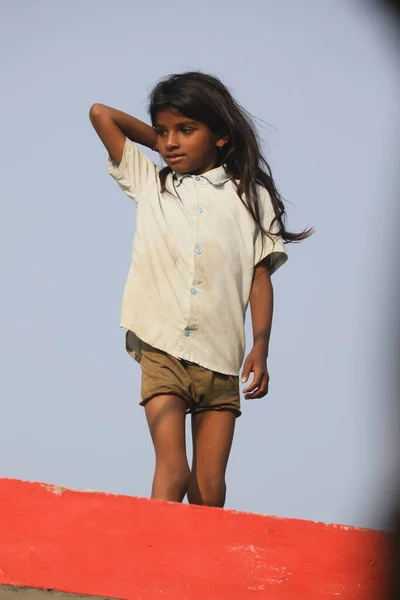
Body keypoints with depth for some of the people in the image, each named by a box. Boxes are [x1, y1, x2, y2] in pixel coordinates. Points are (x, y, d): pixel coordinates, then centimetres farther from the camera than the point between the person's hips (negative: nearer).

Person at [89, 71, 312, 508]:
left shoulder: (250, 197, 9)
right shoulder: (149, 184, 12)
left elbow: (260, 277, 6)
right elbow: (102, 114, 14)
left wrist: (261, 348, -3)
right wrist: (160, 144, 18)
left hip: (221, 359, 0)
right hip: (162, 352, 0)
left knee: (210, 490, -2)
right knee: (173, 471, -15)